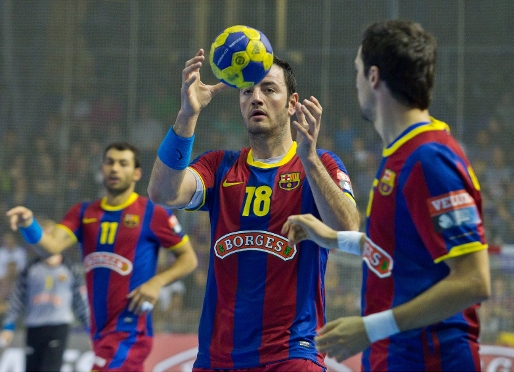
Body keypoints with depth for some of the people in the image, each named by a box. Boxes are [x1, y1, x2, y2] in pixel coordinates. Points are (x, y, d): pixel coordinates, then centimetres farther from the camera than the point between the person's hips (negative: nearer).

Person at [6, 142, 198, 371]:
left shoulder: (153, 214, -3)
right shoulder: (84, 213, 10)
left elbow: (189, 258, 3)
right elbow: (52, 245, -5)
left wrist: (157, 282, -14)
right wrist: (29, 225, -26)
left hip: (130, 329, -6)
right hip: (100, 330, 6)